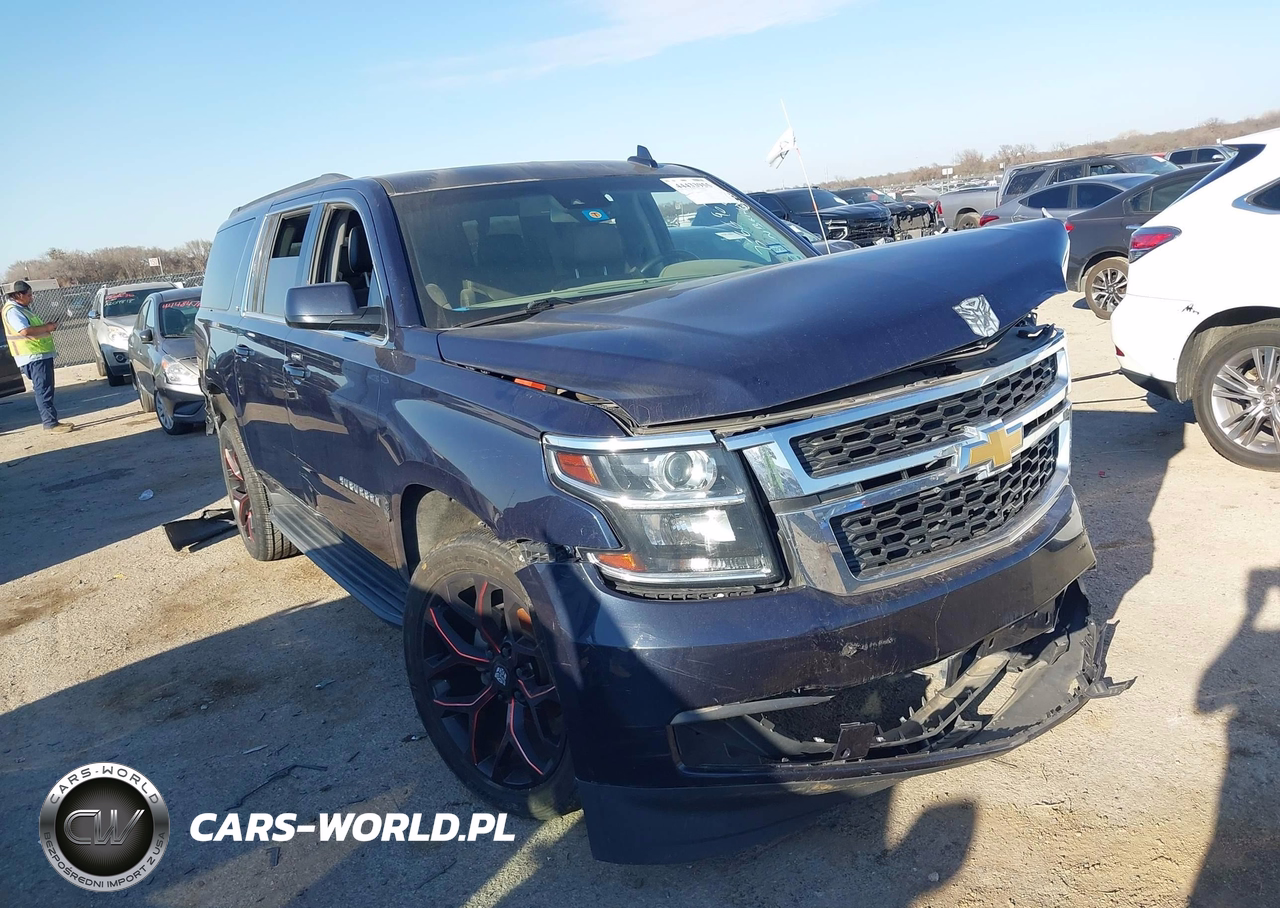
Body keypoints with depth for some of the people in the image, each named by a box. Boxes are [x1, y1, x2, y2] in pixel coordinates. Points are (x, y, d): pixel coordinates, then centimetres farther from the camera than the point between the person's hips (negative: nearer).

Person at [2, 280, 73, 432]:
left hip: (41, 354, 11)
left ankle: (48, 419, 19)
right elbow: (25, 331, -26)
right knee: (43, 390, -11)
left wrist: (47, 326, 10)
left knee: (43, 390, 14)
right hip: (33, 356, -11)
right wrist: (47, 327, -15)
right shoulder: (12, 311, -12)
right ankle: (51, 423, -12)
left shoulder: (22, 308, 19)